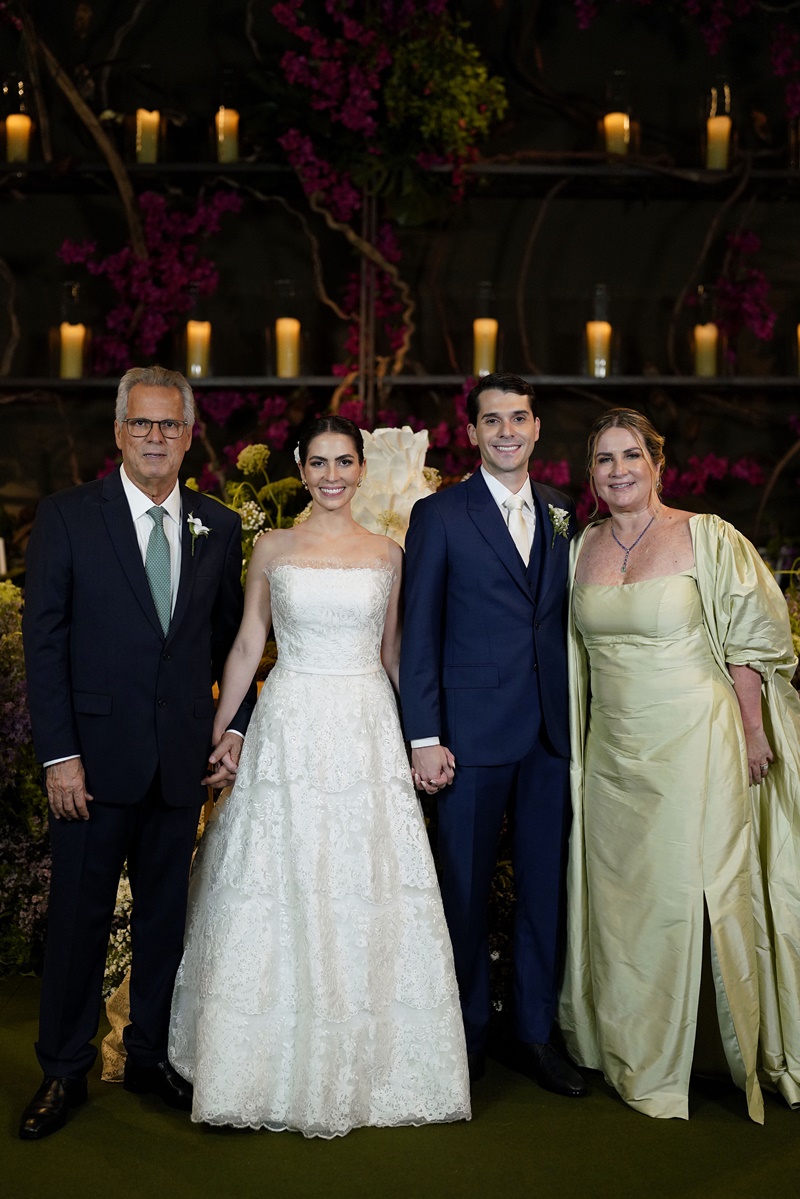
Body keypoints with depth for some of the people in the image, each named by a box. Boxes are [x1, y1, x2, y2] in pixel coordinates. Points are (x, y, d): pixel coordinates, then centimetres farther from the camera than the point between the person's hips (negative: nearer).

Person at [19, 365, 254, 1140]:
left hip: (183, 757, 3)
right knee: (79, 913, 7)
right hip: (94, 755, -3)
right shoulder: (66, 517, -3)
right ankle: (63, 1070, 23)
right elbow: (44, 643, -6)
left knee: (165, 912, 14)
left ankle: (151, 1056, 30)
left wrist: (236, 727, 2)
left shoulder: (219, 528, 6)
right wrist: (58, 755, -12)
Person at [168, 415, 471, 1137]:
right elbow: (246, 648, 6)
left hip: (368, 732, 1)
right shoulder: (271, 550, 5)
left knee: (367, 896, 3)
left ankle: (367, 1061, 19)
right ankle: (284, 1062, 17)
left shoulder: (387, 555, 7)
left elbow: (393, 653, 11)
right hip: (288, 731, 0)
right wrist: (215, 736, 2)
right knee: (281, 895, 2)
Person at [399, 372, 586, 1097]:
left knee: (547, 887, 10)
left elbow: (566, 621, 12)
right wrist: (425, 737, -10)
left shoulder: (562, 515, 11)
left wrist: (579, 721, 4)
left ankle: (537, 1034, 25)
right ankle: (467, 1035, 25)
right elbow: (419, 634, -4)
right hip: (472, 733, -3)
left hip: (551, 735, 4)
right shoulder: (439, 515, -1)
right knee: (466, 890, 7)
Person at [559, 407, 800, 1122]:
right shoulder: (582, 548, 8)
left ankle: (740, 1052, 20)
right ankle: (635, 1055, 28)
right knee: (620, 895, 11)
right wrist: (573, 743, 11)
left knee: (697, 890, 0)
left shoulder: (707, 539, -6)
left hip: (696, 742, -5)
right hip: (613, 751, 5)